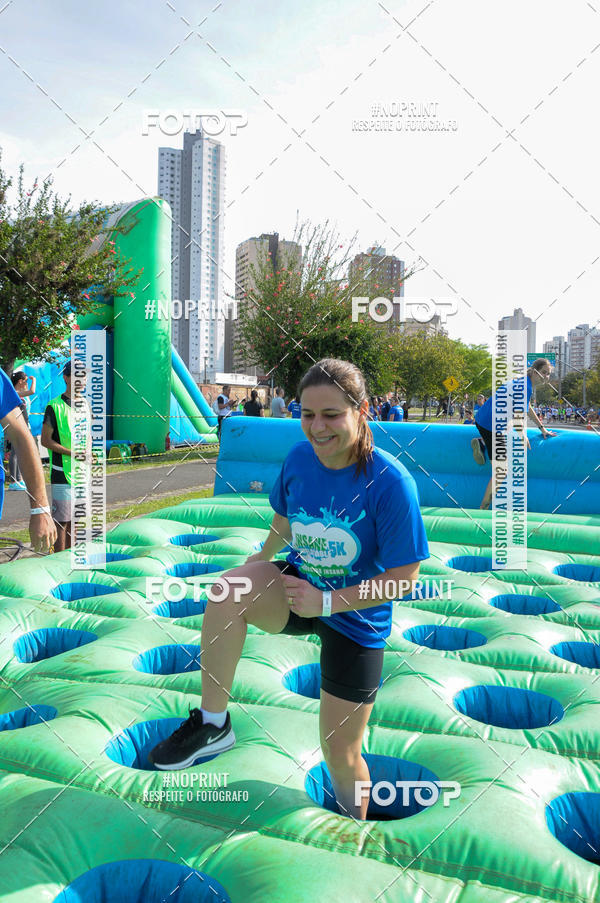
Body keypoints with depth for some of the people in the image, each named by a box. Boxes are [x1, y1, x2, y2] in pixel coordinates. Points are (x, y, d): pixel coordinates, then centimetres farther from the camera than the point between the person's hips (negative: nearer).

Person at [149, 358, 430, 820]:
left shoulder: (391, 482, -25)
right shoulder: (299, 458, -11)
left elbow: (402, 579, -20)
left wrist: (326, 601, -24)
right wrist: (260, 560, 21)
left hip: (356, 619, -3)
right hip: (298, 585, 3)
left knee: (341, 755, 8)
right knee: (231, 586, -30)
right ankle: (212, 724, -11)